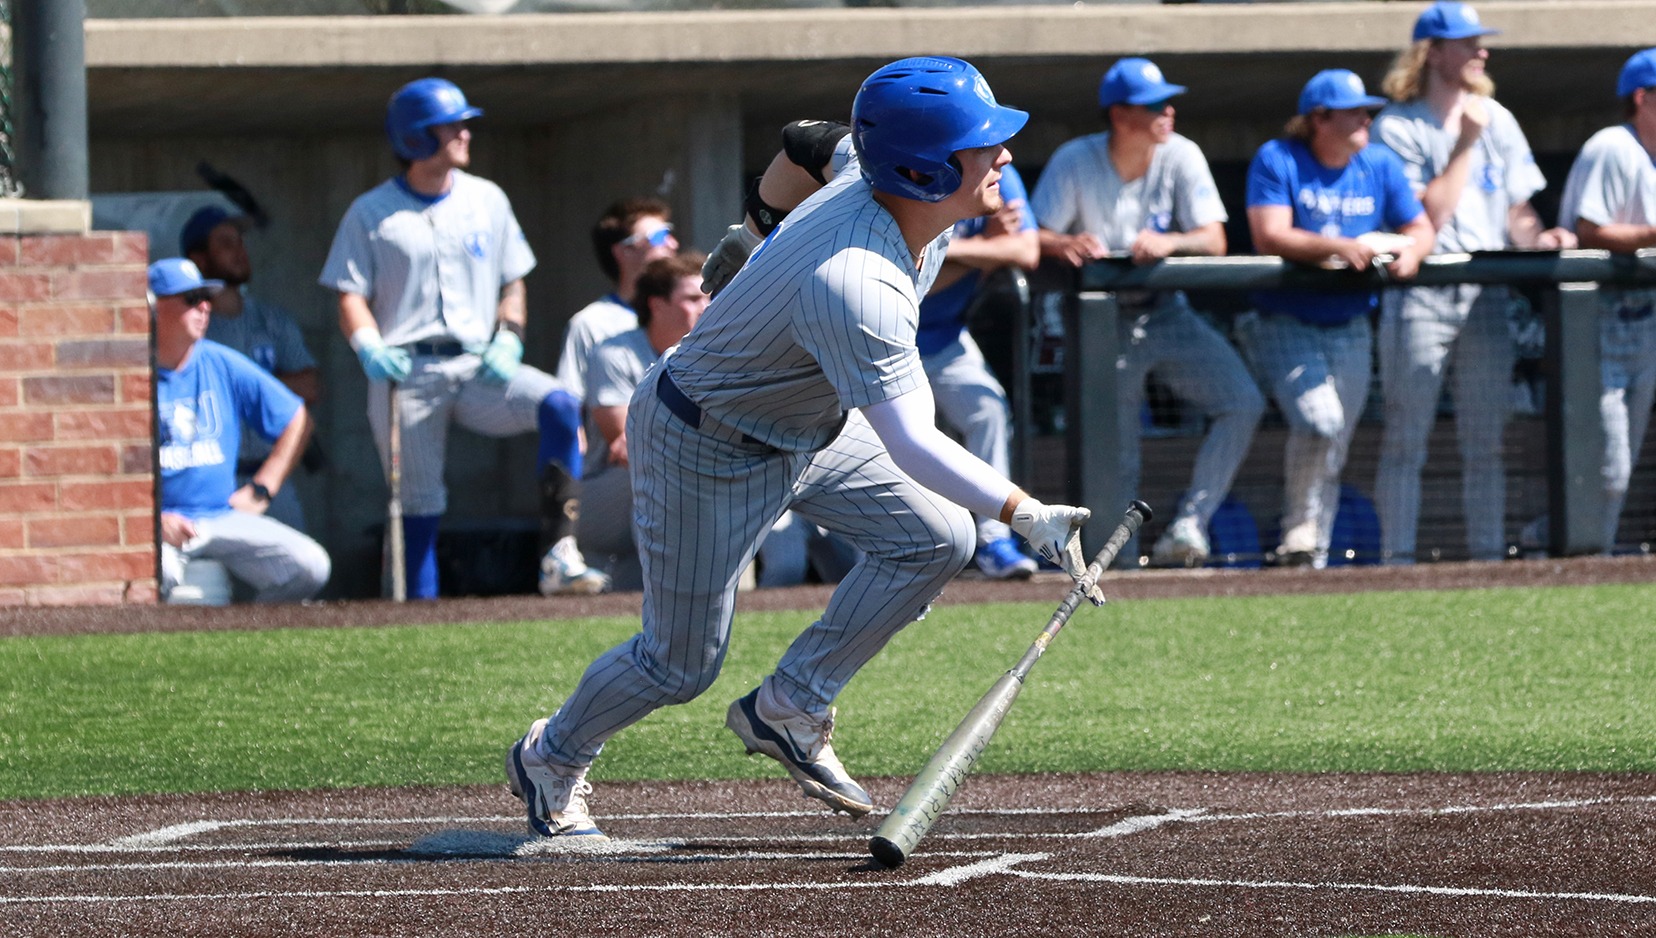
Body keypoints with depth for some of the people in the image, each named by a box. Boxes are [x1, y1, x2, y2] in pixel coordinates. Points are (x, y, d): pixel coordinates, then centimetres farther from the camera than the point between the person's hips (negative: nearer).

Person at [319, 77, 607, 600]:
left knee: (559, 406, -25)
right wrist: (369, 348, -16)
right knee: (419, 506, -4)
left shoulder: (486, 200, 13)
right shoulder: (370, 213, 5)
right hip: (404, 375, -2)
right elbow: (350, 296, 4)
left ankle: (558, 559, -27)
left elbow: (513, 282, 17)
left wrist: (508, 341, -1)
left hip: (477, 367, 2)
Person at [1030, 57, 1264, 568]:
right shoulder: (1074, 162, -9)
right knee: (1114, 455, -2)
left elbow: (1213, 241, -10)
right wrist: (1065, 245, -35)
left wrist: (1169, 242, -31)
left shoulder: (1181, 157, -5)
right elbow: (1034, 237, -12)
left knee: (1242, 402, -15)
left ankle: (1186, 527, -10)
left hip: (1167, 313, 2)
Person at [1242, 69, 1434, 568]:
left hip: (1350, 329, 5)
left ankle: (1312, 555, 14)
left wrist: (1410, 251, -15)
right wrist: (1341, 248, -30)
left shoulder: (1381, 165, 6)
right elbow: (1270, 236, -19)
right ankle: (1300, 528, -4)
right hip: (1286, 324, -5)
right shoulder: (1276, 161, -8)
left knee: (1333, 451, 4)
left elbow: (1421, 228, 10)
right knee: (1319, 422, -24)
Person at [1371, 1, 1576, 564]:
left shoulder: (1497, 121, 15)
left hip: (1487, 292, 5)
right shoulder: (1397, 127, -2)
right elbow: (1427, 217, -11)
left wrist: (1535, 239, -5)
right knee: (1406, 438, -5)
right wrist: (1464, 144, -12)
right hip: (1421, 296, -5)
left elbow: (1517, 209, 16)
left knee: (1486, 441, 6)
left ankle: (1488, 557, 9)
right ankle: (1398, 561, -5)